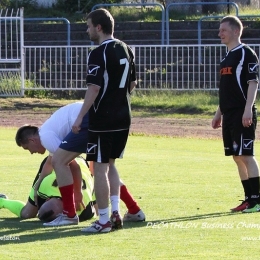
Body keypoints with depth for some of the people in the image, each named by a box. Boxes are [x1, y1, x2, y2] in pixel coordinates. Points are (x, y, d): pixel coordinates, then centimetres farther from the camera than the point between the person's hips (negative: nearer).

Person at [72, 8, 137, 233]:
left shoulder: (99, 54, -15)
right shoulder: (126, 50, 10)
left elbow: (94, 88, -20)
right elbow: (132, 84, 16)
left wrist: (80, 117, -16)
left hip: (103, 119, -8)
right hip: (124, 117, 8)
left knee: (100, 168, -3)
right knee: (110, 164, 19)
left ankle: (104, 221, -1)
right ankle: (116, 213, 15)